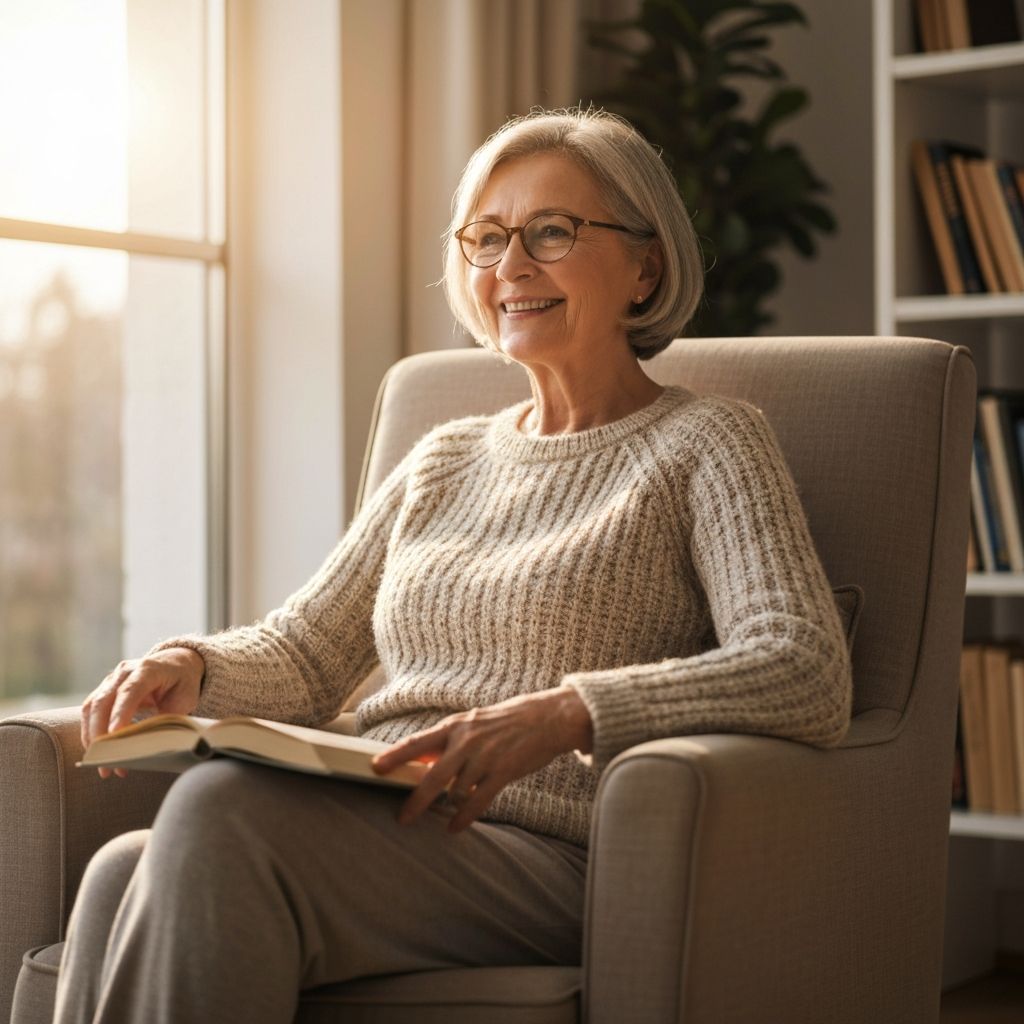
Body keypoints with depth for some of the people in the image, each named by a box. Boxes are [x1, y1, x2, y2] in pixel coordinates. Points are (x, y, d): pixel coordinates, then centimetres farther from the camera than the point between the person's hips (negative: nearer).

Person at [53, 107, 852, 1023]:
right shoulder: (446, 460, 26)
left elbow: (810, 680, -11)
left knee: (219, 810, -32)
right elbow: (305, 652, 25)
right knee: (125, 872, -29)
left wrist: (564, 714, -25)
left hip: (547, 855, -5)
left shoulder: (708, 444, 5)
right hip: (377, 831, 5)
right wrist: (191, 665, 1)